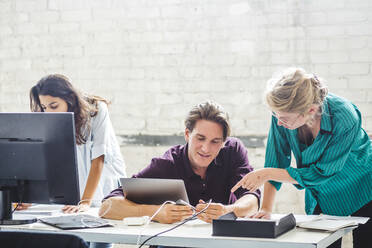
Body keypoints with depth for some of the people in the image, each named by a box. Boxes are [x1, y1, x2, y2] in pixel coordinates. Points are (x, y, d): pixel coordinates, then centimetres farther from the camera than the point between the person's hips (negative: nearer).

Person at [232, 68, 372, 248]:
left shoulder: (345, 118, -34)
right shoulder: (282, 112, -22)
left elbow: (321, 173, -26)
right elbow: (276, 160, -11)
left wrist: (266, 174, -27)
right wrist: (265, 209, -16)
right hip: (321, 197, 4)